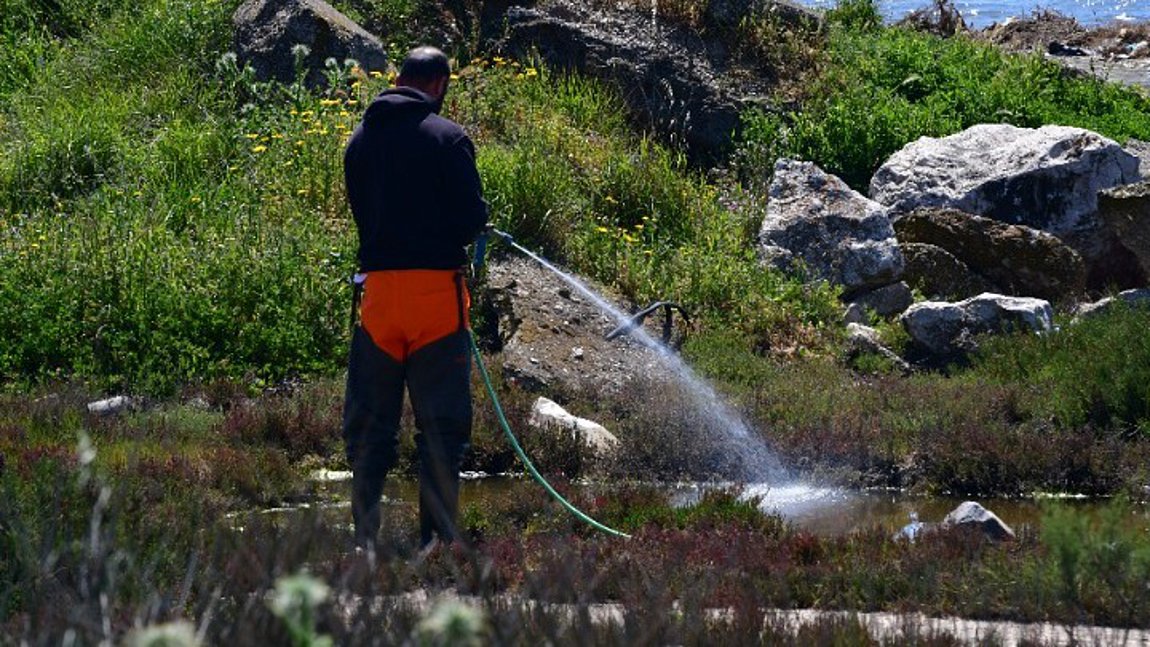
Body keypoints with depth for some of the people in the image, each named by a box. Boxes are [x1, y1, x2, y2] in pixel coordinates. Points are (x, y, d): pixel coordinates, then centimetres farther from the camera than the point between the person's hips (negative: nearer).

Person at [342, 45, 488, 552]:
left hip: (377, 287, 4)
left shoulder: (360, 139, 10)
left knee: (369, 421, 11)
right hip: (436, 288, -4)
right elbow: (472, 217, -7)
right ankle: (437, 537, 0)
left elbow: (361, 211, 13)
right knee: (441, 424, 2)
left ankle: (365, 536, 9)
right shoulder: (447, 137, -6)